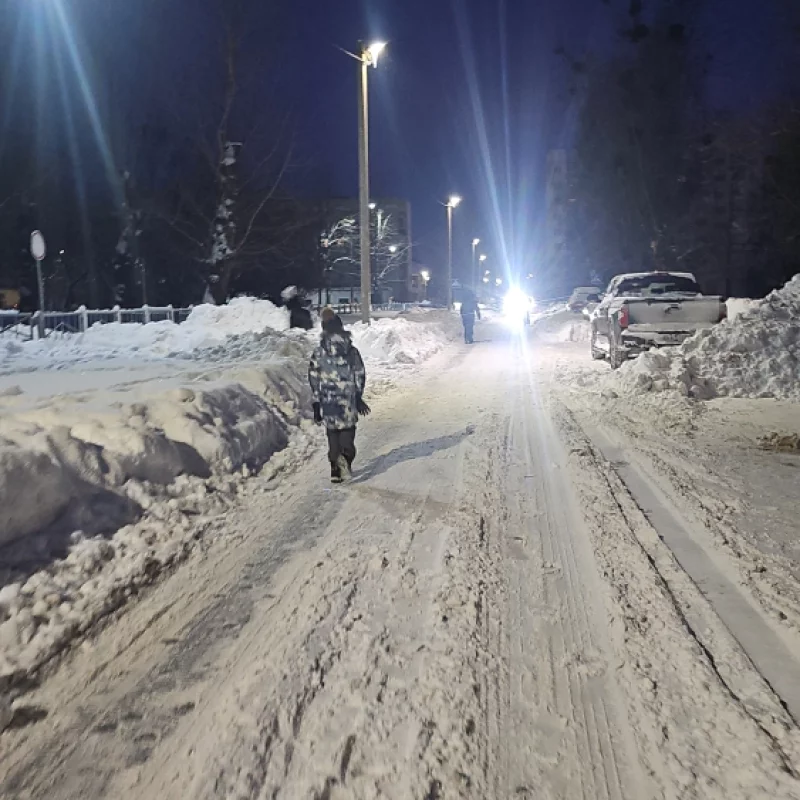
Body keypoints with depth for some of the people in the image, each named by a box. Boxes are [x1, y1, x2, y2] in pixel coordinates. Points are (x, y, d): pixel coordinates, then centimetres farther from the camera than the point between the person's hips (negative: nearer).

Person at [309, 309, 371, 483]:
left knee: (333, 436, 13)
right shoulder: (352, 350, -1)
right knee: (347, 433, 10)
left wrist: (316, 405, 5)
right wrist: (358, 398, 13)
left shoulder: (318, 352, -4)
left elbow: (314, 379, -2)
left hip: (328, 401, 0)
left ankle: (335, 470, 13)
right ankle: (346, 457, -17)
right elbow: (360, 376, 2)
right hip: (349, 402, 0)